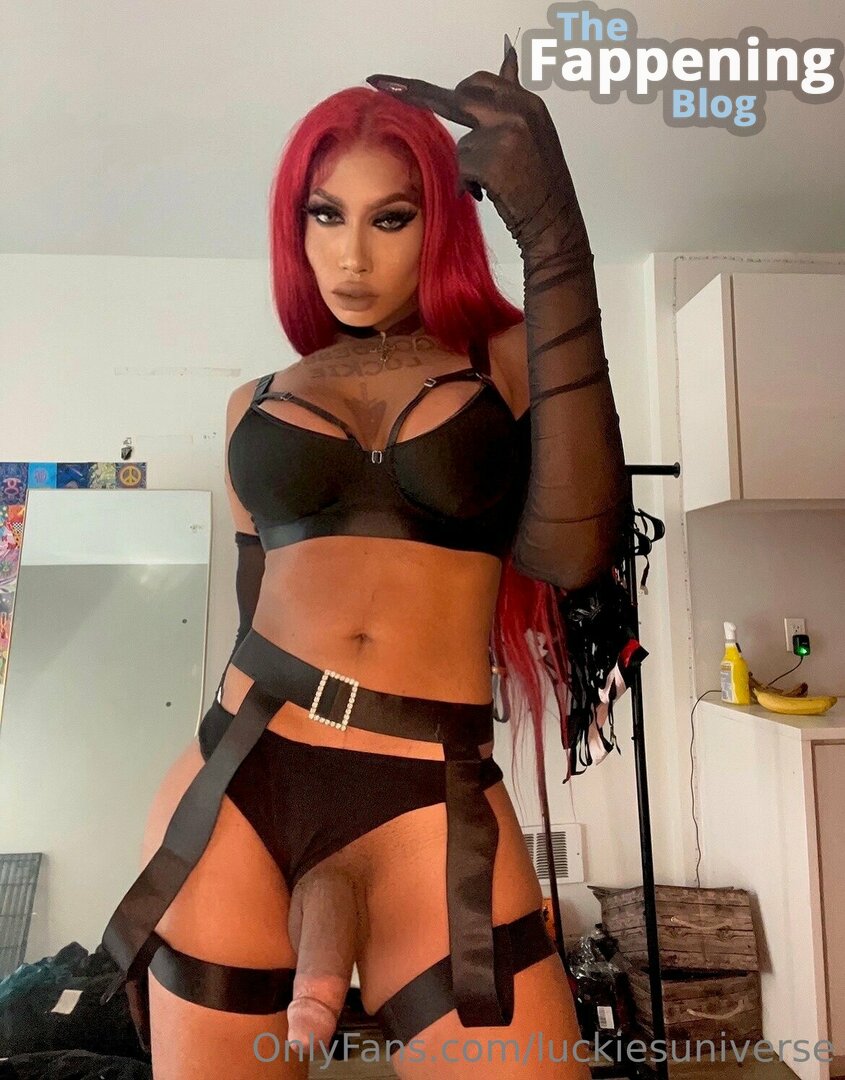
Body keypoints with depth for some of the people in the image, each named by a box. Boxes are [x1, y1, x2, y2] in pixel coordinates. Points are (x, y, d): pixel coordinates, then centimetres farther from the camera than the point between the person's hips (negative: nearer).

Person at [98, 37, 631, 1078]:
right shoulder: (257, 401, 12)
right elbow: (260, 611, 11)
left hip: (432, 802, -2)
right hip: (234, 784, 3)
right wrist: (310, 861, 7)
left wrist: (554, 239, -17)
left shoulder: (509, 359, 5)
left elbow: (570, 550, -14)